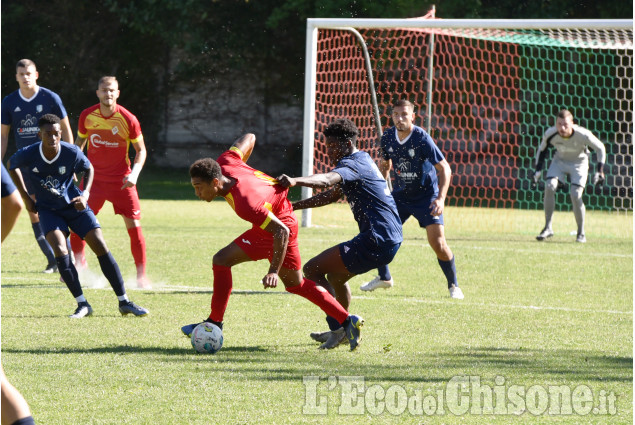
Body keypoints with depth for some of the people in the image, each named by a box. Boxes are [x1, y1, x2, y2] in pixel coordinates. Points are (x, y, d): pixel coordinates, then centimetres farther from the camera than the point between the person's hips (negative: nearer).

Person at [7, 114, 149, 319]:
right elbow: (12, 165, 6)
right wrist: (25, 197, 3)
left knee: (101, 247, -8)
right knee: (60, 252, -23)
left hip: (74, 205, 0)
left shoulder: (72, 153, -18)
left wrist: (85, 194, -10)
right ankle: (82, 304, -12)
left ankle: (124, 302, 2)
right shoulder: (28, 154, -18)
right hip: (48, 209, 0)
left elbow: (88, 169, 4)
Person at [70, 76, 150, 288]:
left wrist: (134, 173, -16)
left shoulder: (128, 120, -11)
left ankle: (141, 276, 3)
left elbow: (141, 150, -1)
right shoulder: (87, 116, -4)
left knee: (134, 226, -8)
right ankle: (79, 269, 19)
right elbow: (80, 141, 14)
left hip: (121, 180, -2)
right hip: (94, 178, 2)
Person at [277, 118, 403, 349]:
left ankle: (338, 328, -14)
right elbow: (332, 194, 29)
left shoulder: (353, 163, -12)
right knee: (335, 276, 30)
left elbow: (328, 179, -35)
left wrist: (296, 181, -52)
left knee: (312, 270, -9)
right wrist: (295, 206, 22)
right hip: (391, 240, 11)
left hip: (377, 241, -11)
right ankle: (339, 330, 41)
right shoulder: (363, 159, 20)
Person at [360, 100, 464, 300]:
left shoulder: (421, 138, -22)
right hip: (400, 195, 5)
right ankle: (384, 278, 26)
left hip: (427, 196, -5)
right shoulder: (388, 137, -5)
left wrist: (441, 198, -29)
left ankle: (453, 285, 4)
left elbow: (444, 168, -19)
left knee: (438, 242, -16)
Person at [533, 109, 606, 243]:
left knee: (575, 195, -18)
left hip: (579, 163, -3)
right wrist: (538, 170, -4)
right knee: (549, 187, -20)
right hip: (560, 160, 3)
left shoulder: (583, 135, -31)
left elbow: (600, 148, -14)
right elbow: (542, 150, -1)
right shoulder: (550, 134, -23)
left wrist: (599, 171, -19)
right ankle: (548, 228, -10)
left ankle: (581, 232, 1)